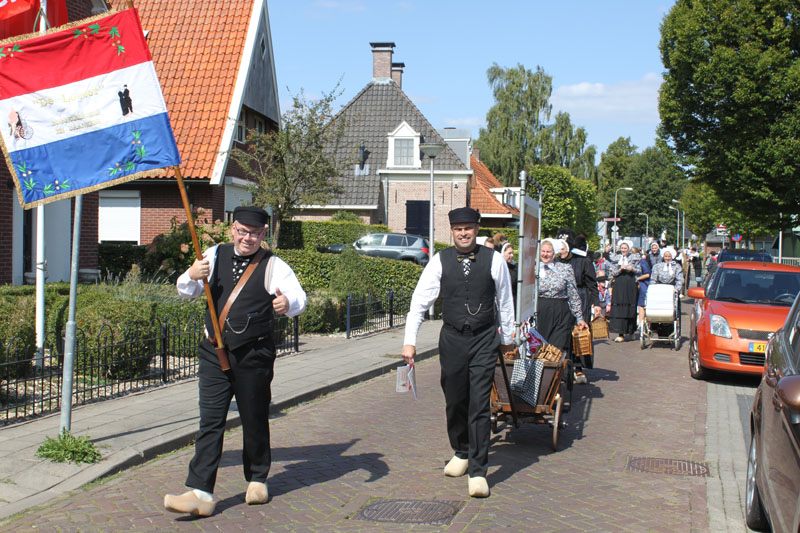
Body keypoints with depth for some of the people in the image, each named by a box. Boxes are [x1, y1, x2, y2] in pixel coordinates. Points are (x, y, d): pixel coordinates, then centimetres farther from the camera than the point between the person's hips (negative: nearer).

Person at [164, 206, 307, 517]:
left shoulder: (273, 266, -4)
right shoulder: (215, 256, 8)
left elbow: (298, 298, -16)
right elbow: (186, 292, 10)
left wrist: (288, 303, -40)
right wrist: (192, 276, -13)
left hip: (254, 355, -2)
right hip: (214, 352, 2)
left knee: (254, 420, 9)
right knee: (210, 421, -3)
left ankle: (257, 480, 30)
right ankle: (200, 494, -4)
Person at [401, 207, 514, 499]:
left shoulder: (494, 260, -4)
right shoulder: (440, 261, -3)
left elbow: (505, 302, 8)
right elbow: (420, 301, -3)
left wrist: (508, 338, 15)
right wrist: (410, 341, -9)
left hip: (484, 340, -2)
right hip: (452, 339, 2)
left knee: (480, 406, -6)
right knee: (454, 402, 13)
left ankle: (478, 471, 1)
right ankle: (461, 452, 38)